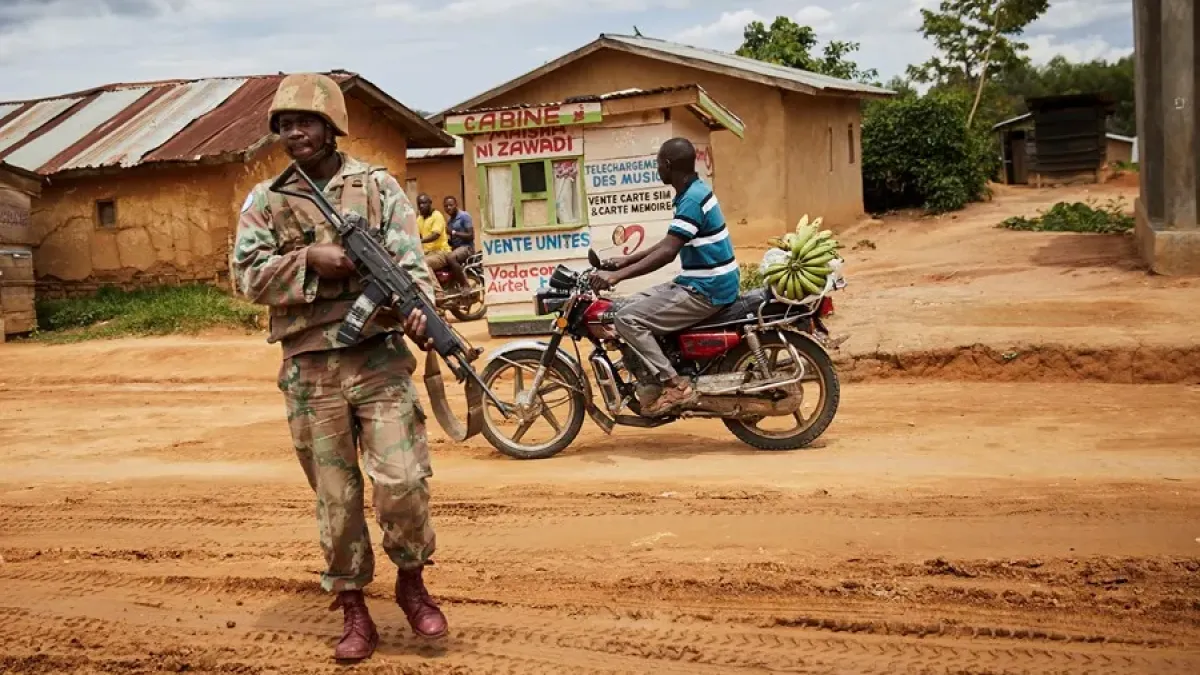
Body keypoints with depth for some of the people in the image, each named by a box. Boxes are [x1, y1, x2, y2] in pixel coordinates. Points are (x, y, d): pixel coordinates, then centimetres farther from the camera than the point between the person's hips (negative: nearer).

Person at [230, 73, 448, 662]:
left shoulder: (377, 185, 5)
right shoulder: (264, 200, 9)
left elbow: (410, 260, -4)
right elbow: (248, 276, 1)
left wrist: (420, 308, -24)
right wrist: (310, 258, -14)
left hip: (377, 355, -1)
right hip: (309, 367, 2)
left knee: (402, 481, -8)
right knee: (335, 494, 7)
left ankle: (411, 582, 17)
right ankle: (353, 610, 20)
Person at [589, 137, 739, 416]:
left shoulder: (692, 199, -20)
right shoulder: (694, 191, 13)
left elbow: (667, 253, -29)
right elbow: (669, 243, 21)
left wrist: (618, 275, -32)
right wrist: (627, 260, 18)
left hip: (706, 290, -10)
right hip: (702, 283, 10)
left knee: (627, 319, -15)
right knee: (634, 305, 14)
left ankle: (674, 384, -14)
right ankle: (656, 377, 13)